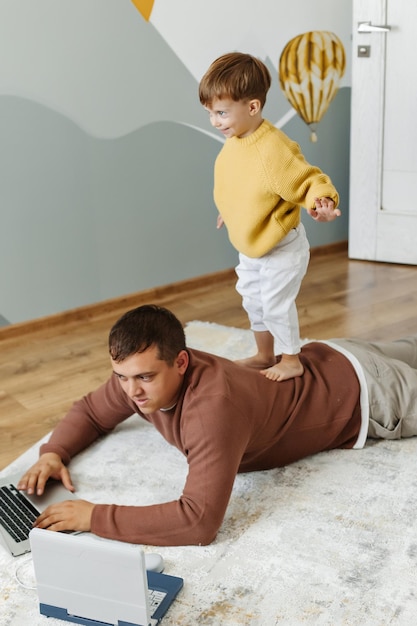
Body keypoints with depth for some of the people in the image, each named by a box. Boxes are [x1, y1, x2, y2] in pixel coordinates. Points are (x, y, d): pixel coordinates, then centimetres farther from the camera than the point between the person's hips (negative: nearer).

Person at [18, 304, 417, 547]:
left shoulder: (214, 405, -47)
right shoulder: (141, 370, -23)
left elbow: (201, 521, -52)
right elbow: (91, 411, -4)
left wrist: (95, 517, -50)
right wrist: (53, 451, -24)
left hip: (360, 390, -6)